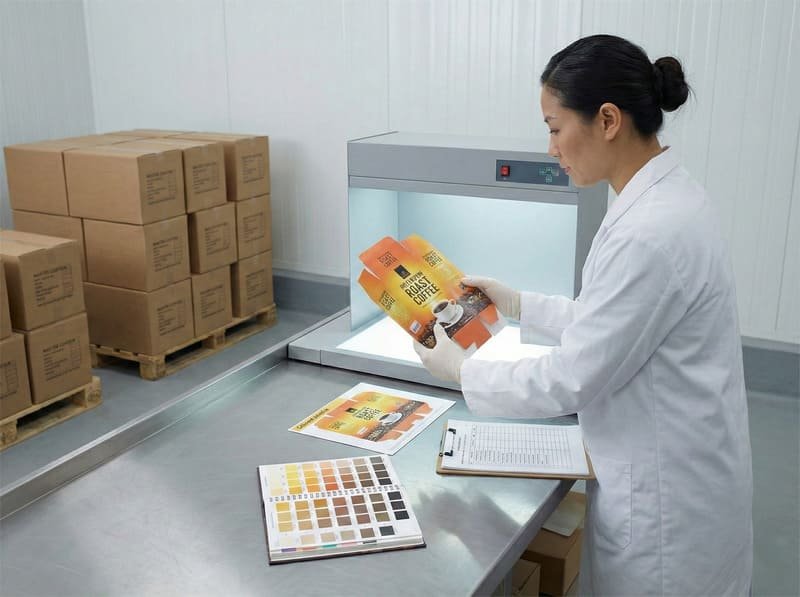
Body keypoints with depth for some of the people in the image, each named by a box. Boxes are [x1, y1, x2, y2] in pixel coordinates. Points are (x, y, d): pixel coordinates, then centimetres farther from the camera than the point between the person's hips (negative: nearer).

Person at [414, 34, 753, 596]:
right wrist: (518, 304, 10)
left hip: (665, 499, -9)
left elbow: (570, 381, -23)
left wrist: (461, 369, -10)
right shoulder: (666, 195, 2)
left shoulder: (651, 231, -30)